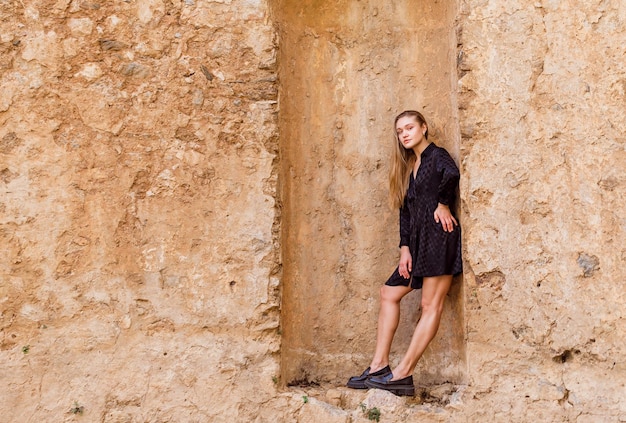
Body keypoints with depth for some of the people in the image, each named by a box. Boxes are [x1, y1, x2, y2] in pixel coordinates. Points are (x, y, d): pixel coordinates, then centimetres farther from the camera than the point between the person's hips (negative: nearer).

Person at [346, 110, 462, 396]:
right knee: (389, 293, 9)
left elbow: (452, 174, -27)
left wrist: (443, 204, -13)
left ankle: (403, 374, -11)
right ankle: (379, 367, 10)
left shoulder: (436, 155, -2)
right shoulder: (409, 166, 22)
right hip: (419, 241, 10)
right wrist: (405, 249, 6)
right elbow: (405, 210, 15)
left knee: (431, 305, -8)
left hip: (439, 234, -10)